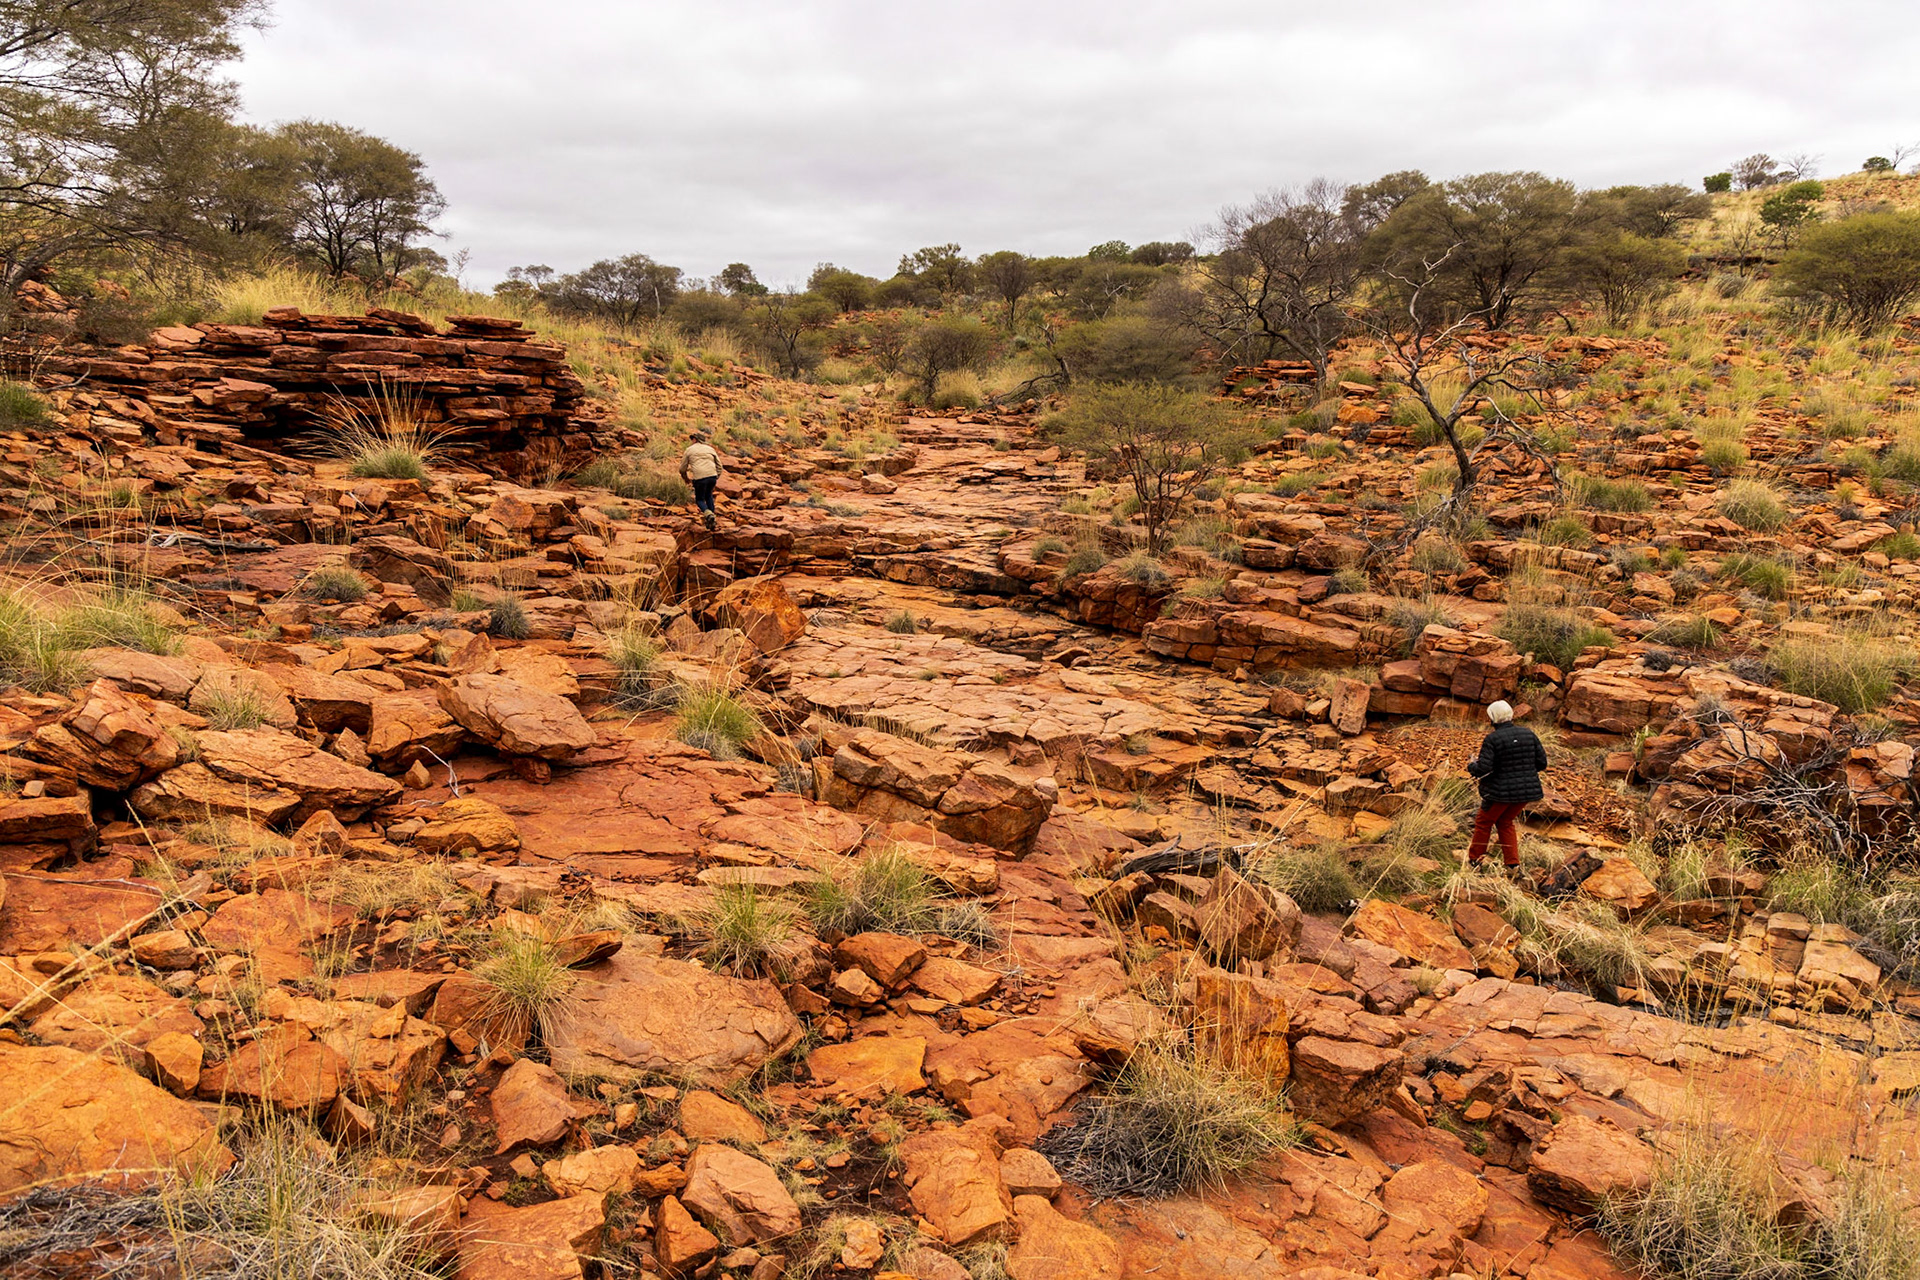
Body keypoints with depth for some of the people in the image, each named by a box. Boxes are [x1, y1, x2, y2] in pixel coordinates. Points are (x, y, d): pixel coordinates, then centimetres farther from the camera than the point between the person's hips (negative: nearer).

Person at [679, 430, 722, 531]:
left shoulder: (689, 450, 14)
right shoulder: (710, 449, 21)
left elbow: (682, 468, 18)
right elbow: (719, 465, 19)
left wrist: (686, 478, 34)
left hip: (699, 478, -3)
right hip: (712, 476, 3)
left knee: (700, 499, 13)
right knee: (708, 495, 26)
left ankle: (708, 514, -18)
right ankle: (711, 521, 18)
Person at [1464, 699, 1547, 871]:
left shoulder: (1492, 739, -16)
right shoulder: (1529, 734, -1)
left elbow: (1483, 769, -19)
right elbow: (1542, 763, 3)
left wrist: (1471, 765, 2)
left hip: (1501, 792, -5)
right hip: (1527, 790, 5)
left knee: (1484, 822, 17)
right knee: (1505, 822, 24)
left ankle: (1474, 860, 27)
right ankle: (1513, 863, 18)